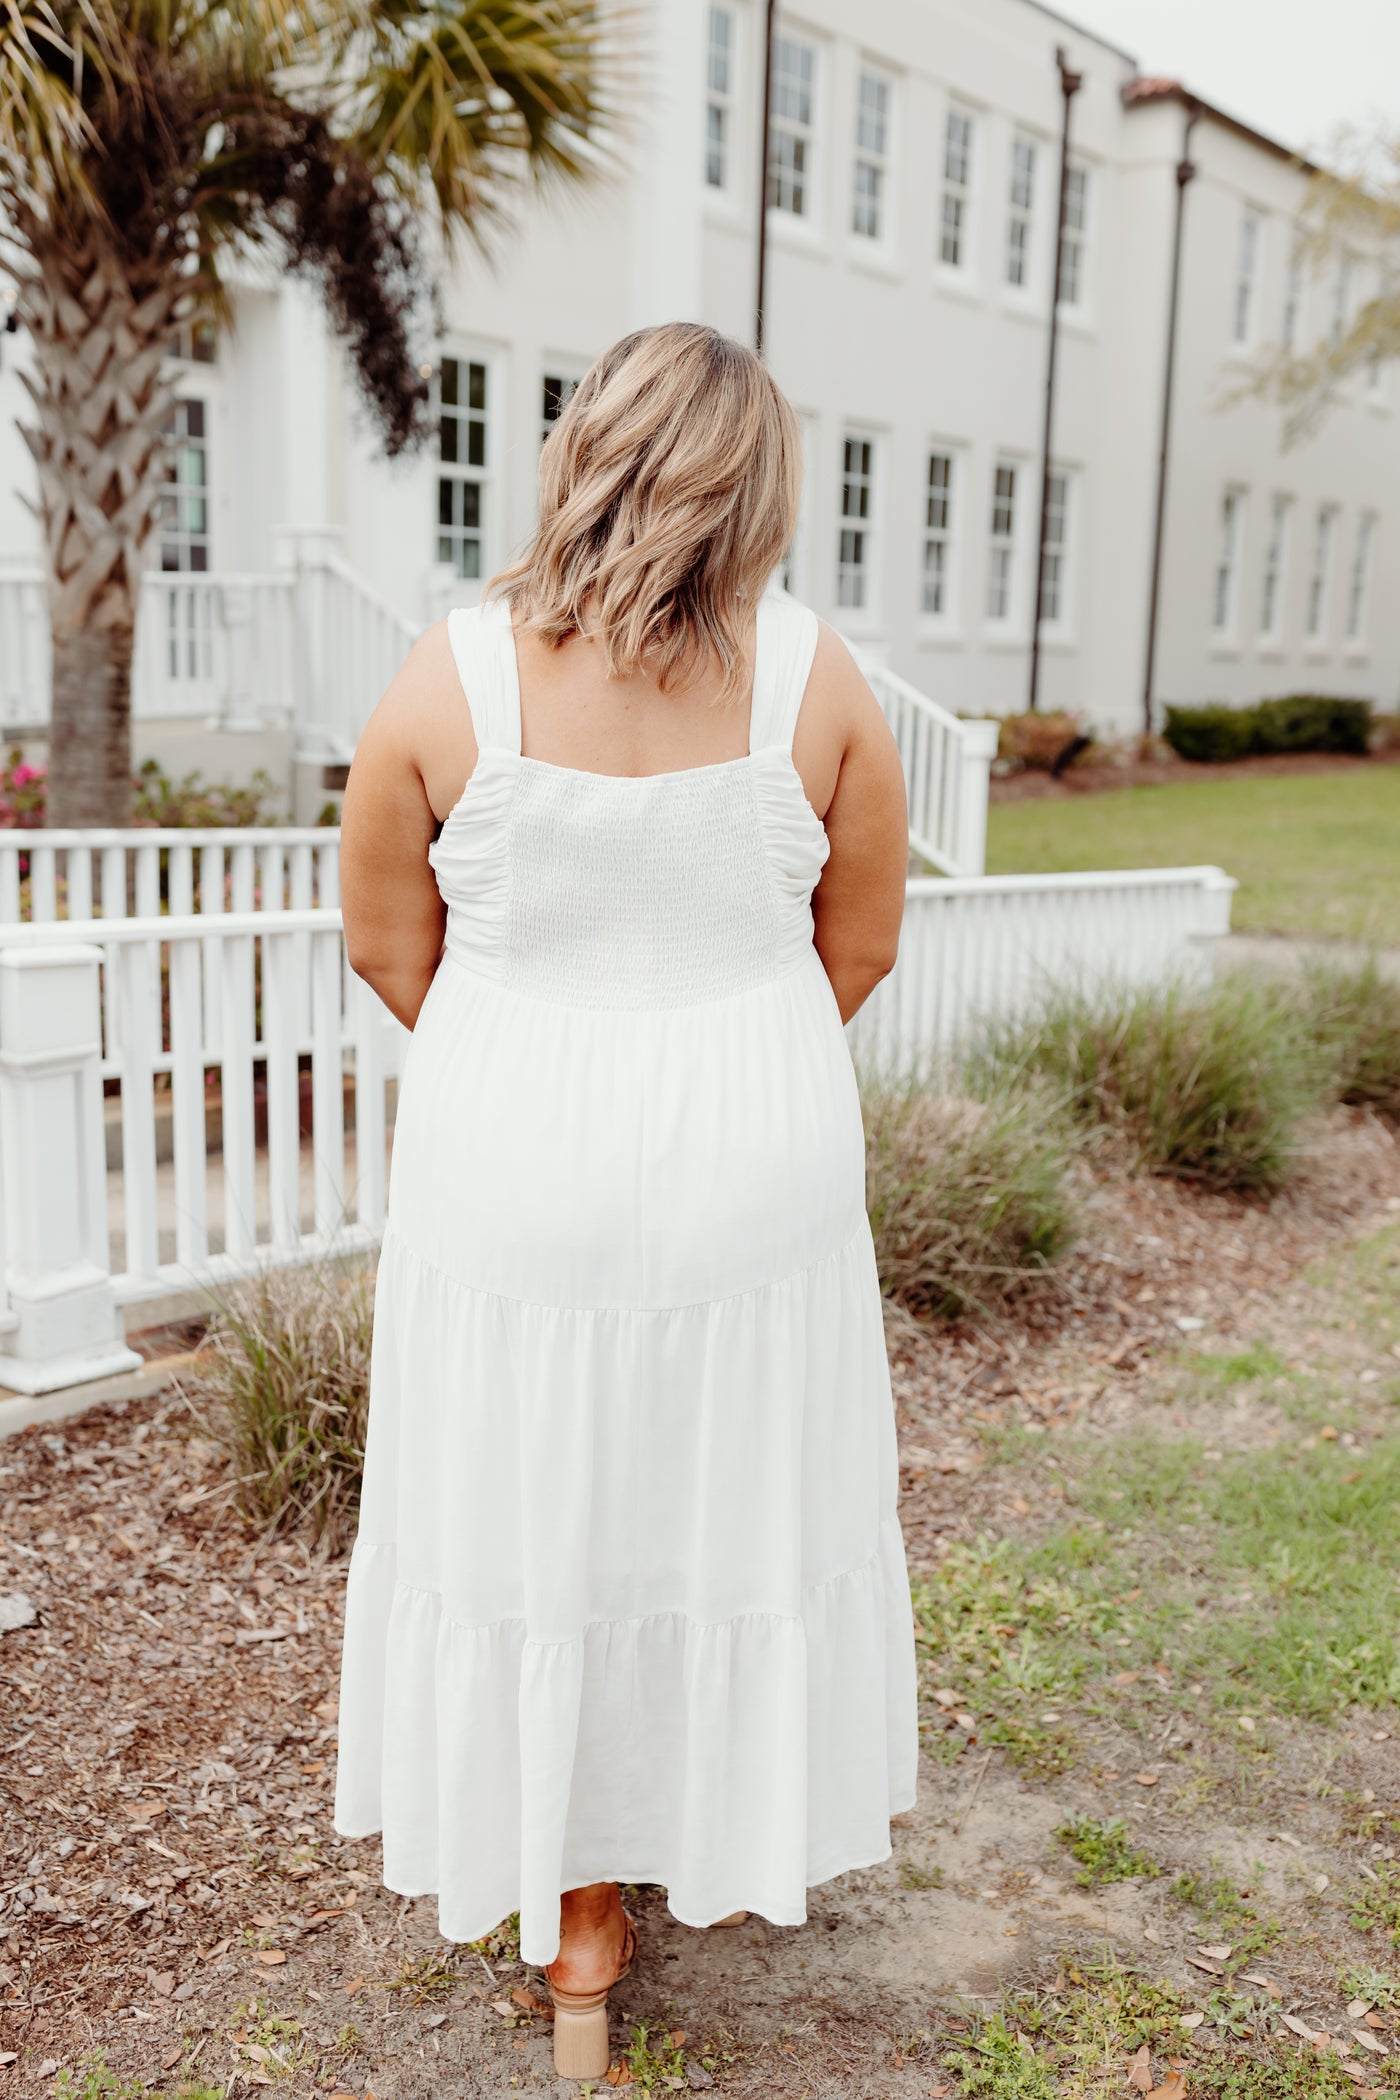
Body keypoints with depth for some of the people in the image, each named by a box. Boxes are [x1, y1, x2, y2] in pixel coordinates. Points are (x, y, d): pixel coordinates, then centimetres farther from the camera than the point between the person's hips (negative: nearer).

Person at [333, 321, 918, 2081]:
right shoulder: (816, 680, -9)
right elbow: (860, 948, 1)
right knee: (739, 1505, 19)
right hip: (753, 1166, 1)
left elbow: (387, 943, -1)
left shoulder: (452, 677, -11)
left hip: (518, 1163, 0)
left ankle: (577, 1909, 35)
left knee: (539, 1520, 16)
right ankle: (739, 1845, 42)